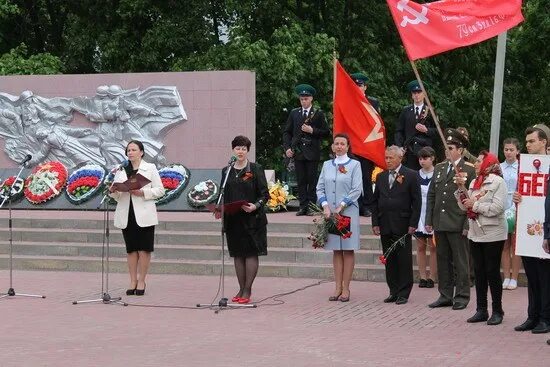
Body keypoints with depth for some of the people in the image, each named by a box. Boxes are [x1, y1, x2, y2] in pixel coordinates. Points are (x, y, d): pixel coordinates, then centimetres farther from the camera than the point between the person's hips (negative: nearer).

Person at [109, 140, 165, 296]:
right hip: (126, 214, 3)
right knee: (131, 249, 5)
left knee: (144, 249, -2)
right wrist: (112, 191, -11)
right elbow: (116, 195, 12)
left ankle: (141, 281, 6)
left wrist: (142, 193, -14)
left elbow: (160, 190, -1)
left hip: (144, 214, -3)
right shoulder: (121, 170, 14)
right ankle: (133, 281, 11)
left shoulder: (150, 168, 5)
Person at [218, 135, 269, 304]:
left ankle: (247, 290, 0)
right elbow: (223, 195, 15)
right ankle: (241, 289, 14)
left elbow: (264, 193, -4)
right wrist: (219, 210, -2)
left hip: (252, 218, -4)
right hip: (232, 219, 4)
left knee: (251, 253, -4)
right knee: (237, 254, 8)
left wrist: (256, 205, -21)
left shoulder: (255, 169, -1)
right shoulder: (226, 171, 12)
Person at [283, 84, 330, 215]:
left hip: (312, 152, -2)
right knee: (301, 181, 3)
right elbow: (287, 132, 13)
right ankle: (303, 206, 6)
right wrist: (287, 148, 0)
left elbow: (325, 132, 2)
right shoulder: (294, 113, 12)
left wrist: (312, 130, -13)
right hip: (298, 151, 3)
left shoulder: (318, 114, 4)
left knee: (312, 180, -1)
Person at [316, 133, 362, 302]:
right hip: (330, 212, 3)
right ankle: (338, 287, 9)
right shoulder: (327, 165, 11)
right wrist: (325, 206, -8)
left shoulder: (354, 165, 1)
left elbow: (356, 190, -6)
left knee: (348, 250, 0)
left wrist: (340, 207, -13)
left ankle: (346, 289, 2)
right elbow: (320, 188, 8)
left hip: (348, 212, -3)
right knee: (336, 250, 6)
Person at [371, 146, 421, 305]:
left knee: (404, 260, -1)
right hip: (385, 226, 5)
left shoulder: (411, 176, -2)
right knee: (389, 260, 7)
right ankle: (393, 291, 13)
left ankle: (403, 293, 5)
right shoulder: (381, 177, 13)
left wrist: (413, 224, -10)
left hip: (402, 225, -5)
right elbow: (375, 201, 14)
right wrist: (375, 223, 6)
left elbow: (417, 202, -4)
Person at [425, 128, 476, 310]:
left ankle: (462, 296, 9)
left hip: (457, 224, -6)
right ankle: (445, 295, 18)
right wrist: (429, 220, 9)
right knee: (443, 260, 10)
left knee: (460, 261, 2)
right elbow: (431, 195, 14)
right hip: (440, 223, 6)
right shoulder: (439, 168, 12)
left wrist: (467, 225, -13)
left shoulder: (469, 170, -6)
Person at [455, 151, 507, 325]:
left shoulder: (498, 182, -9)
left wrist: (475, 205, -13)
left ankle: (497, 311, 8)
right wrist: (461, 188, -1)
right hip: (475, 233, 7)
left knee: (492, 272, -1)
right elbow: (465, 206, 10)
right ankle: (481, 310, 16)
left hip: (493, 234, -7)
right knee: (479, 272, 10)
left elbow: (497, 208, -19)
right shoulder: (474, 183, 12)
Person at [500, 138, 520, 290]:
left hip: (517, 210, -3)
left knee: (515, 246, 0)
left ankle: (514, 278, 6)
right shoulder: (498, 168, 8)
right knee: (504, 246, 6)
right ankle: (506, 277, 12)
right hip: (501, 210, 3)